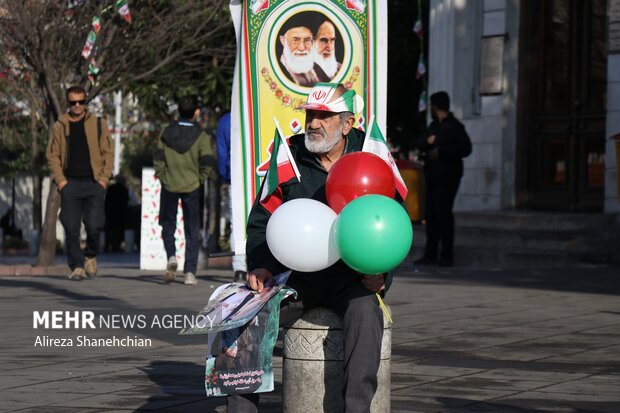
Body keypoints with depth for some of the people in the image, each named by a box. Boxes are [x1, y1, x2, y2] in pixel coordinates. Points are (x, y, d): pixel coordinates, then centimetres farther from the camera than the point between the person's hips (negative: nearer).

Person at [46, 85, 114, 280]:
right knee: (71, 228, -5)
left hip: (94, 184, -1)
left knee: (94, 226, -9)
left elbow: (108, 153, 6)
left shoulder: (98, 124, 7)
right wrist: (60, 180, -3)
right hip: (70, 184, 1)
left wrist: (104, 178, -4)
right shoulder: (59, 126, 9)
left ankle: (90, 256, 19)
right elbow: (52, 155, 9)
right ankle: (77, 267, 4)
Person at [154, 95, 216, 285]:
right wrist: (200, 179, 2)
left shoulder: (167, 133, -1)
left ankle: (171, 256, -11)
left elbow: (158, 159, -5)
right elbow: (208, 161, -13)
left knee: (168, 225, 15)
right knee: (192, 230, 7)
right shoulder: (200, 136, -6)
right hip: (191, 186, -1)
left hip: (169, 185, 1)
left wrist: (162, 177, 6)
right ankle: (190, 272, 3)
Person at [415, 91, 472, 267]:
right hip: (432, 176, 8)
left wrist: (441, 151, -18)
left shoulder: (455, 126, -6)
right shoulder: (433, 126, 19)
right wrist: (427, 141, -8)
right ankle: (431, 254, 11)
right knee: (431, 215, 6)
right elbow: (420, 144, 15)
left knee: (444, 214, -9)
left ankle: (447, 256, -5)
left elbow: (465, 148, -15)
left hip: (447, 177, -8)